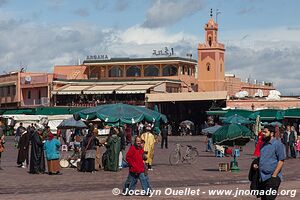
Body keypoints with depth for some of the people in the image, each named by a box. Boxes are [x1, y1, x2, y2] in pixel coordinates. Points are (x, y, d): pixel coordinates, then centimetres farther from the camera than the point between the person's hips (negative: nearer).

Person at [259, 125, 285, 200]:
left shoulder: (278, 144, -8)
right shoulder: (263, 144, 16)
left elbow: (281, 161, -12)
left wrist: (274, 175, -17)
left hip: (272, 177, -8)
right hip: (262, 177, 8)